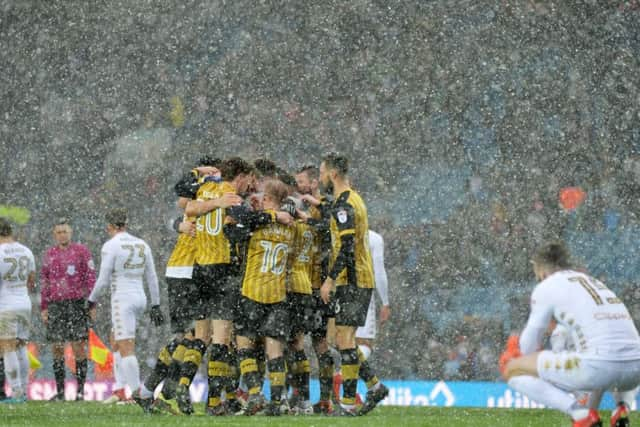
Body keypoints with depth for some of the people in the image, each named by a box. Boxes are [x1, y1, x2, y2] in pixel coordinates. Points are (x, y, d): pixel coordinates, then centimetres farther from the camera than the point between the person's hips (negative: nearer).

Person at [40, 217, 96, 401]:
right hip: (55, 305, 4)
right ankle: (60, 391, 8)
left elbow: (91, 277, 0)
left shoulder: (82, 251, 3)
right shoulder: (49, 254, 13)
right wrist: (44, 308, 12)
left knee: (78, 346, -6)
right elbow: (44, 282, 17)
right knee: (57, 348, 2)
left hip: (76, 303, -3)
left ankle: (80, 389, -2)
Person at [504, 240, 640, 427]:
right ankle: (622, 406, 11)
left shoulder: (546, 286, 9)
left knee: (513, 370, 9)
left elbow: (528, 348, 11)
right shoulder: (595, 282, 28)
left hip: (599, 364, -7)